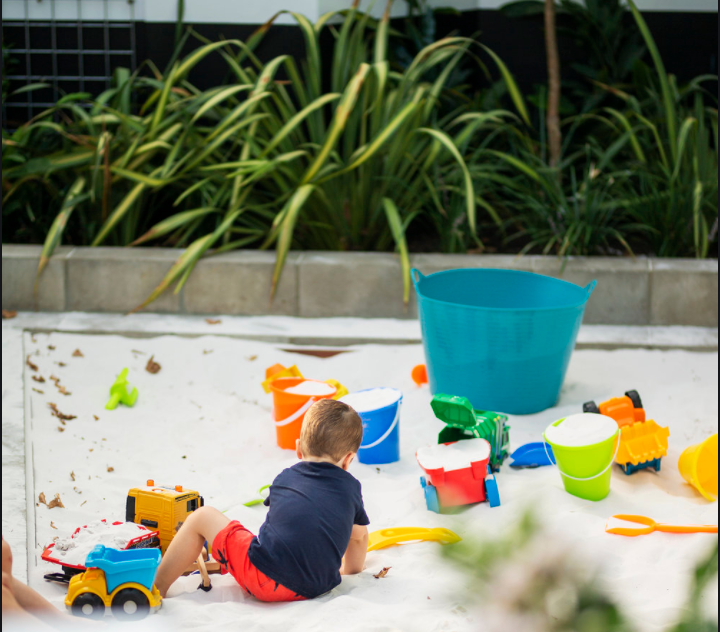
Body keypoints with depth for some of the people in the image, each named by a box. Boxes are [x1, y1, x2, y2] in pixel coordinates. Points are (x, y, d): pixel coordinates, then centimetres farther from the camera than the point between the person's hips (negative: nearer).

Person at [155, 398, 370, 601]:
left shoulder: (284, 478, 19)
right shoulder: (350, 486, 14)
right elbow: (360, 535, 28)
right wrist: (352, 569, 48)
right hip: (316, 588, 2)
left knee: (202, 517, 16)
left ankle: (157, 588, 15)